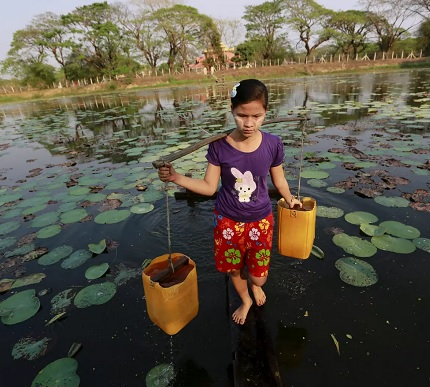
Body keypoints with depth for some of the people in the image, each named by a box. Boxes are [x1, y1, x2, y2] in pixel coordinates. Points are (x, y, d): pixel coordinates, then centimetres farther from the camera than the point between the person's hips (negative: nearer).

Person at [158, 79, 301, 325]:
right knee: (234, 269, 22)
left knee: (258, 276, 12)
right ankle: (245, 301, 57)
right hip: (228, 221, 0)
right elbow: (209, 187, -13)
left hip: (261, 220, 0)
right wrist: (175, 177, -24)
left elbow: (279, 180, 2)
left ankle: (255, 285, 54)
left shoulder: (273, 144, -15)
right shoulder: (219, 146, -17)